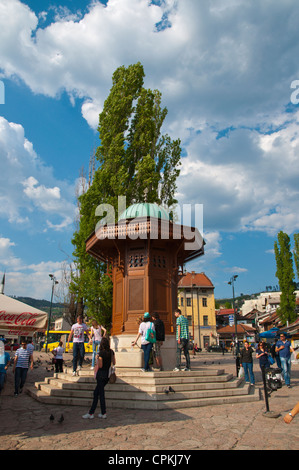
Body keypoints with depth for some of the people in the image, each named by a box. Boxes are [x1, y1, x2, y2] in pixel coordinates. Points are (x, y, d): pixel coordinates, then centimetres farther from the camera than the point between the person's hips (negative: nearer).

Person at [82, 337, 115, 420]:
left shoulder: (101, 353, -17)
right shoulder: (111, 352, 1)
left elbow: (100, 366, -17)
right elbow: (114, 363, 8)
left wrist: (97, 360, 0)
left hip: (101, 373, -6)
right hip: (108, 374, 6)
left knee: (101, 394, 4)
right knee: (96, 392, 15)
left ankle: (104, 413, 9)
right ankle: (91, 412, 20)